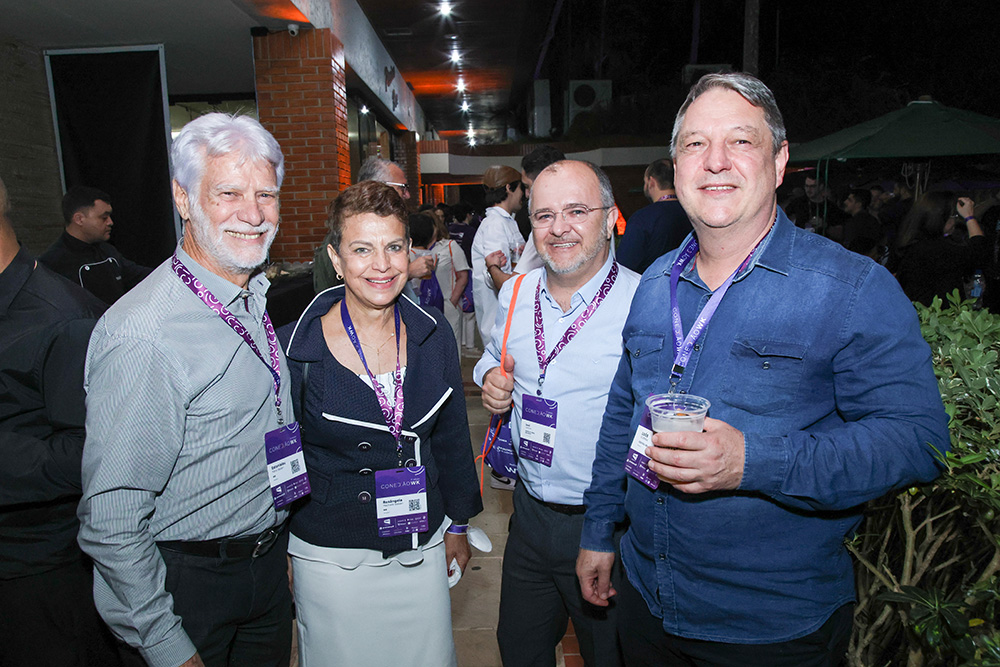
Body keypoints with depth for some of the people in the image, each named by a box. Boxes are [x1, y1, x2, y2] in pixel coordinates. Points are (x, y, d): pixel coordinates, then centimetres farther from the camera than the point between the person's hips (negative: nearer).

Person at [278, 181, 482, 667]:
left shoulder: (433, 334, -5)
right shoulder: (294, 348, -15)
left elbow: (451, 436, 5)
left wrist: (458, 523, 11)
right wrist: (279, 557, 2)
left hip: (422, 549, 3)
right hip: (331, 558, -3)